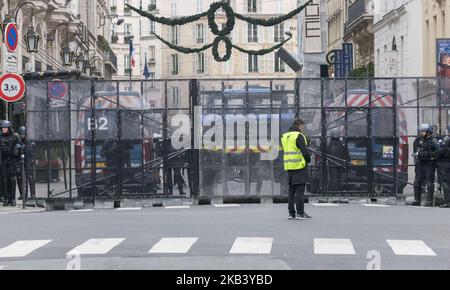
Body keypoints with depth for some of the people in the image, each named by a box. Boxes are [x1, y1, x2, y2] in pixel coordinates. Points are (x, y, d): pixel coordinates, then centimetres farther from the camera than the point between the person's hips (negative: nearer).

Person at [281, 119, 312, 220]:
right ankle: (300, 213, -5)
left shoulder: (285, 136, 14)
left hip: (289, 167, 8)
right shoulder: (299, 136, -11)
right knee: (300, 190, -5)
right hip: (300, 166, -8)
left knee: (292, 191, 10)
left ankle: (291, 213, 11)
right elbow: (305, 151, -17)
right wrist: (308, 160, 1)